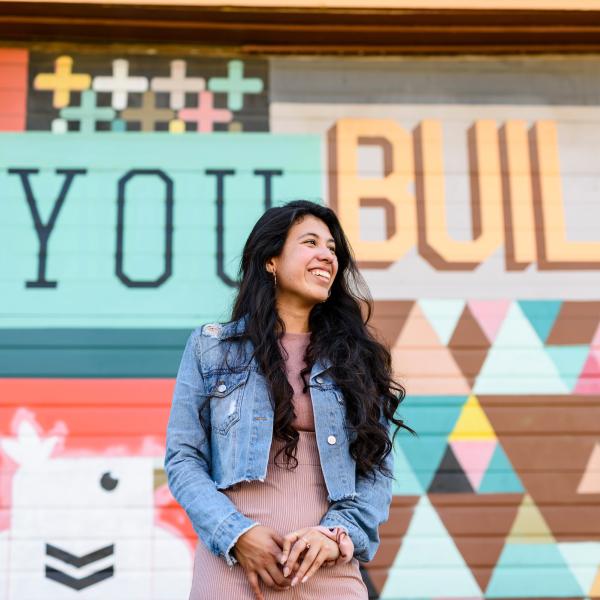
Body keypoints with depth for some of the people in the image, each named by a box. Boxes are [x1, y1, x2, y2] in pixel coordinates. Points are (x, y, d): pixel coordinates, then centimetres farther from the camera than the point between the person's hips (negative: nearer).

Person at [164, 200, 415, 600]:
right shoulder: (211, 347, 6)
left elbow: (378, 467, 5)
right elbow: (183, 458, 1)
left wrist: (338, 534, -12)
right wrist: (236, 534, -13)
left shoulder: (354, 357, 10)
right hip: (233, 568, -1)